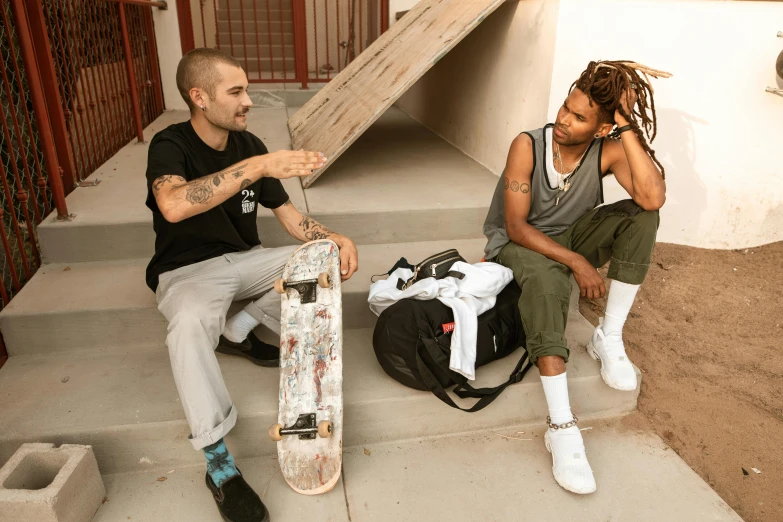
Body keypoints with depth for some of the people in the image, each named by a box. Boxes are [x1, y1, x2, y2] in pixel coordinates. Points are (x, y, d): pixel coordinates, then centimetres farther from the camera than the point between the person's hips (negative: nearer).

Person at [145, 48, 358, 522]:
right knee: (190, 321, -38)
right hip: (187, 270, -5)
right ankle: (218, 462, -28)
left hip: (245, 260, 6)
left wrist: (337, 239, -16)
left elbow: (289, 216, 3)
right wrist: (259, 166, -45)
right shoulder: (170, 145, -16)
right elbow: (173, 206, -40)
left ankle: (238, 331, 1)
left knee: (327, 261, -11)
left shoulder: (249, 145, -1)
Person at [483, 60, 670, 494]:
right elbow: (516, 226, -22)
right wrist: (575, 261, -30)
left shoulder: (609, 150, -13)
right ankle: (562, 426, -42)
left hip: (570, 238, 4)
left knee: (642, 215, -20)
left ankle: (609, 338, -15)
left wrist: (628, 129, -29)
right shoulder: (528, 146, -19)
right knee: (547, 275, -39)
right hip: (518, 244, -3)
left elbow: (653, 198, -32)